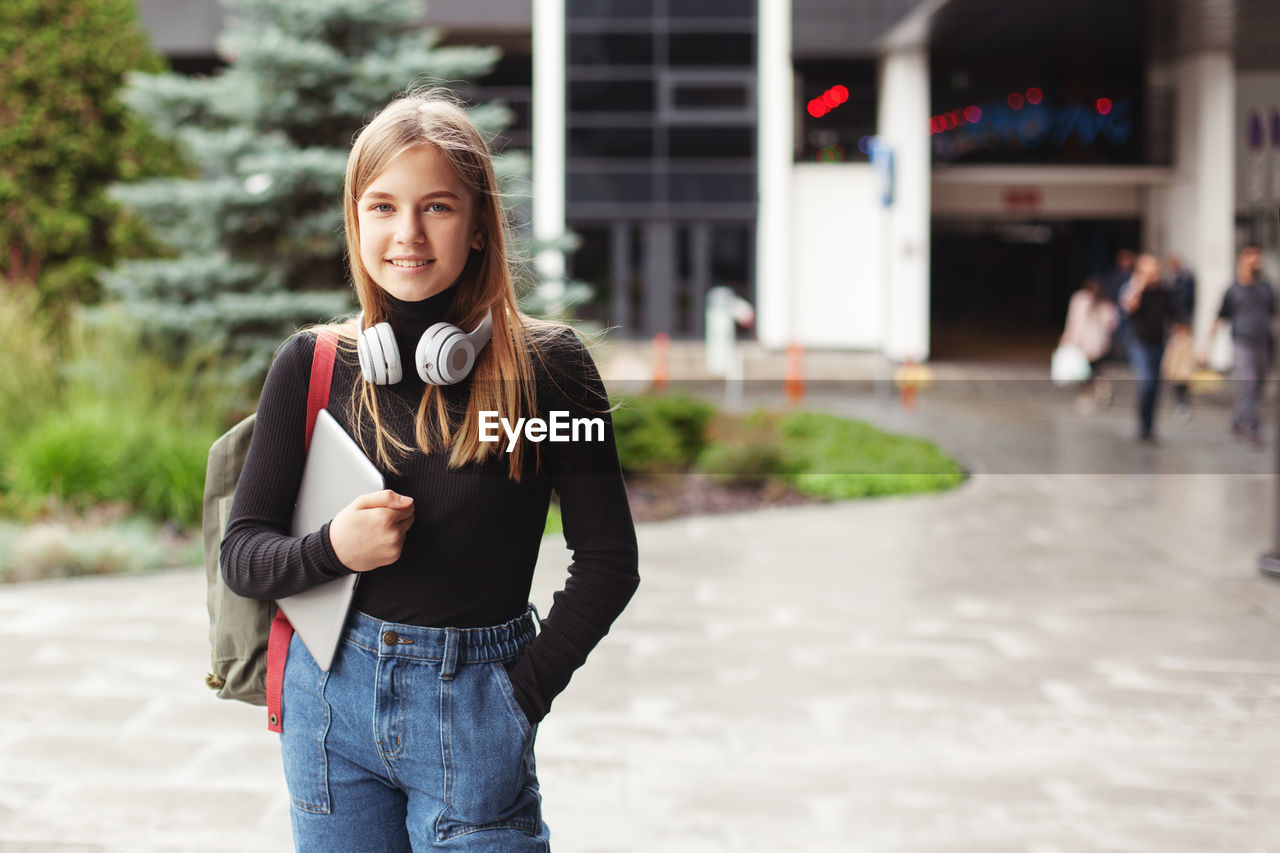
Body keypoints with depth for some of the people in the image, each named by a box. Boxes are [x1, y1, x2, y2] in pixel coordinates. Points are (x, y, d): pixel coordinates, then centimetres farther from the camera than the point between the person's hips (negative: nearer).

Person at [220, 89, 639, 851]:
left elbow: (609, 559, -2)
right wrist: (330, 551, -15)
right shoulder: (313, 365, 1)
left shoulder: (545, 365, -6)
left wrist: (520, 692, -7)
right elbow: (241, 554, 4)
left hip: (474, 709, -2)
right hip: (330, 699, 2)